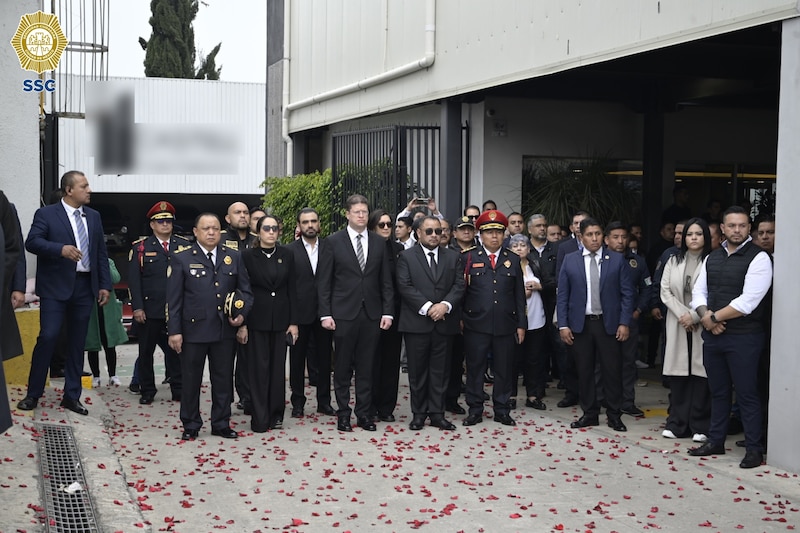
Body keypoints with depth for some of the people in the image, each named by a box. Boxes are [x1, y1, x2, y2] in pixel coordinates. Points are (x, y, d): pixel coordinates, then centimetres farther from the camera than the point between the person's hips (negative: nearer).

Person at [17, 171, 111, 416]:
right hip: (56, 286, -5)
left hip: (84, 286, 5)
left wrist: (105, 284, 7)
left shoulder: (94, 217, 13)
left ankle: (72, 396, 16)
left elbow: (101, 253, 14)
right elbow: (32, 242, -15)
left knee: (77, 342, 8)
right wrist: (61, 248, -30)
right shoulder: (46, 214, -2)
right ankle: (33, 393, 4)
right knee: (48, 337, -10)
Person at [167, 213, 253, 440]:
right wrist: (174, 331, -8)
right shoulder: (181, 259, 0)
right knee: (191, 380, 6)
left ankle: (221, 424, 21)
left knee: (224, 379, 9)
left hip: (225, 330, 3)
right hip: (193, 330, -2)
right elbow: (173, 299, -2)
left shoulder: (234, 257, 9)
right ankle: (190, 426, 18)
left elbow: (246, 291, 13)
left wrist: (242, 314, -4)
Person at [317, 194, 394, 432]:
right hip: (344, 313, -2)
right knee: (343, 366, 5)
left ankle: (364, 413, 15)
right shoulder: (334, 241, -1)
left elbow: (386, 281, 8)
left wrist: (387, 312, 0)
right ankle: (343, 413, 14)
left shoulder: (379, 242, 8)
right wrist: (325, 313, -7)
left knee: (366, 366, 7)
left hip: (372, 314, 2)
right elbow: (324, 281, -2)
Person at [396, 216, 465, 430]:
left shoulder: (452, 257, 12)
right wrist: (427, 307, -16)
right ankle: (419, 413, 12)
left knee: (440, 370, 5)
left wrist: (445, 305, -13)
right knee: (417, 371, 4)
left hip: (444, 322, 3)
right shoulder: (407, 257, 3)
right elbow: (405, 286, -7)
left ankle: (437, 413, 12)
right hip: (416, 322, -2)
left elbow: (459, 285, 4)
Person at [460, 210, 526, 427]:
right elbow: (460, 290, 2)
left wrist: (521, 324, 7)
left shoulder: (513, 260, 11)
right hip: (476, 324, -2)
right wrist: (460, 319, -4)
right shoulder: (468, 258, 4)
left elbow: (519, 295, 11)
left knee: (504, 368, 7)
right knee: (475, 368, 4)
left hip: (505, 325, 2)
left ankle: (502, 410, 17)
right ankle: (475, 409, 14)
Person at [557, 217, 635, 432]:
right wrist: (563, 325, -3)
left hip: (609, 324, -1)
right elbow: (563, 295, 4)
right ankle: (589, 413, 18)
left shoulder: (617, 260, 2)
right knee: (584, 372, 7)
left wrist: (624, 323, -6)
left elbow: (627, 293, 1)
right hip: (580, 324, 1)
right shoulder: (570, 260, 4)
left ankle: (614, 415, 14)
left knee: (612, 371, 2)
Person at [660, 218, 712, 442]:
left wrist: (694, 315, -14)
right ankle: (676, 423, 11)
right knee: (678, 373, 5)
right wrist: (682, 314, -7)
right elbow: (665, 291, 6)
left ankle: (700, 426, 4)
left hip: (702, 325, -4)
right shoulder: (673, 261, 13)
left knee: (701, 372, -3)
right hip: (678, 325, 4)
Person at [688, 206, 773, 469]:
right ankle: (715, 442, 27)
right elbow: (698, 292, 11)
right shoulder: (711, 258, 10)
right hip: (712, 335, 6)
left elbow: (748, 301, -19)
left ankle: (754, 449, 10)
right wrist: (706, 316, -9)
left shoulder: (758, 258, -10)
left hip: (744, 337, -6)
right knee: (718, 392, 16)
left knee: (747, 394, 0)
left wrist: (714, 317, -12)